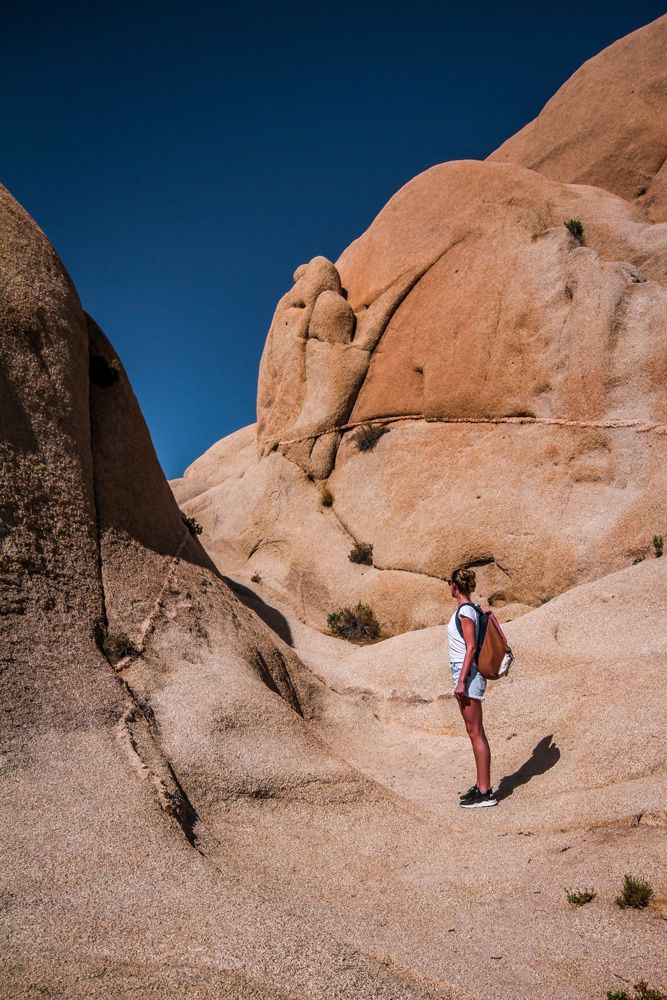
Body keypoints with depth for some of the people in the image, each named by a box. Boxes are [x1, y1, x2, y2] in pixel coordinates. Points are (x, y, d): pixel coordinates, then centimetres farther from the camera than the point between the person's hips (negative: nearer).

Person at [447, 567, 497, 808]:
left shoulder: (465, 612, -14)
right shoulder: (467, 609, 13)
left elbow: (471, 648, -18)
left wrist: (461, 681, -20)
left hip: (467, 674, -10)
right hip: (467, 674, 10)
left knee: (476, 733, -6)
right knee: (474, 732, 13)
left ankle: (485, 792, -2)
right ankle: (481, 785, 20)